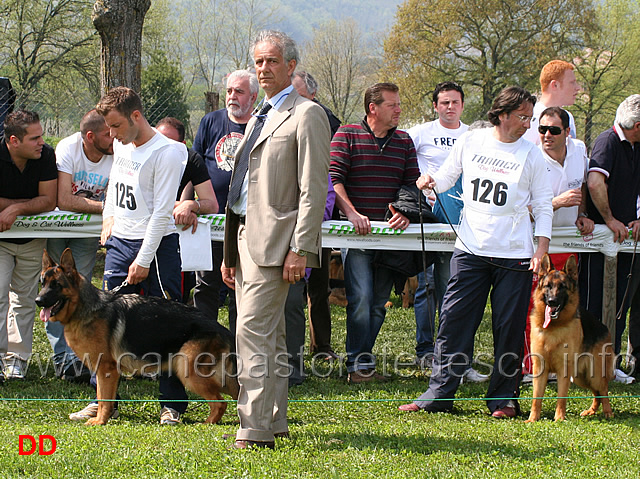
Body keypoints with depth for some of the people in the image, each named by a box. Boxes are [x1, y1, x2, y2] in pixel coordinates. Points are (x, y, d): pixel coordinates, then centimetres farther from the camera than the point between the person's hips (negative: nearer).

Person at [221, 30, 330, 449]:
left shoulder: (307, 115, -6)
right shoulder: (258, 119, 21)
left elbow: (314, 189, -13)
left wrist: (300, 249, -19)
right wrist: (229, 253, 19)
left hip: (273, 241, -9)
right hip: (245, 237, 9)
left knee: (253, 331, -14)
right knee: (269, 336, 12)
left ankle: (256, 430, -14)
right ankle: (274, 421, 18)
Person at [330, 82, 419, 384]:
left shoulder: (404, 141, 13)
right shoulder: (346, 136, 0)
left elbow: (413, 183, 11)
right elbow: (334, 178, -8)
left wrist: (405, 212, -7)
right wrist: (352, 213, -19)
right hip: (356, 233, -5)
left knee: (379, 302, 6)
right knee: (361, 297, -13)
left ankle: (364, 361, 14)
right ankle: (358, 365, -10)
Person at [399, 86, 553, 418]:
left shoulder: (530, 155, 2)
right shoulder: (470, 142, 4)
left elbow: (543, 206, 5)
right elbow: (447, 177, 16)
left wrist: (541, 251, -3)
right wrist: (429, 182, -7)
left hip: (514, 255, -1)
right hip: (470, 251, 1)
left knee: (509, 328, 2)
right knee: (454, 321, -2)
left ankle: (503, 398, 13)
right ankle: (439, 393, 6)